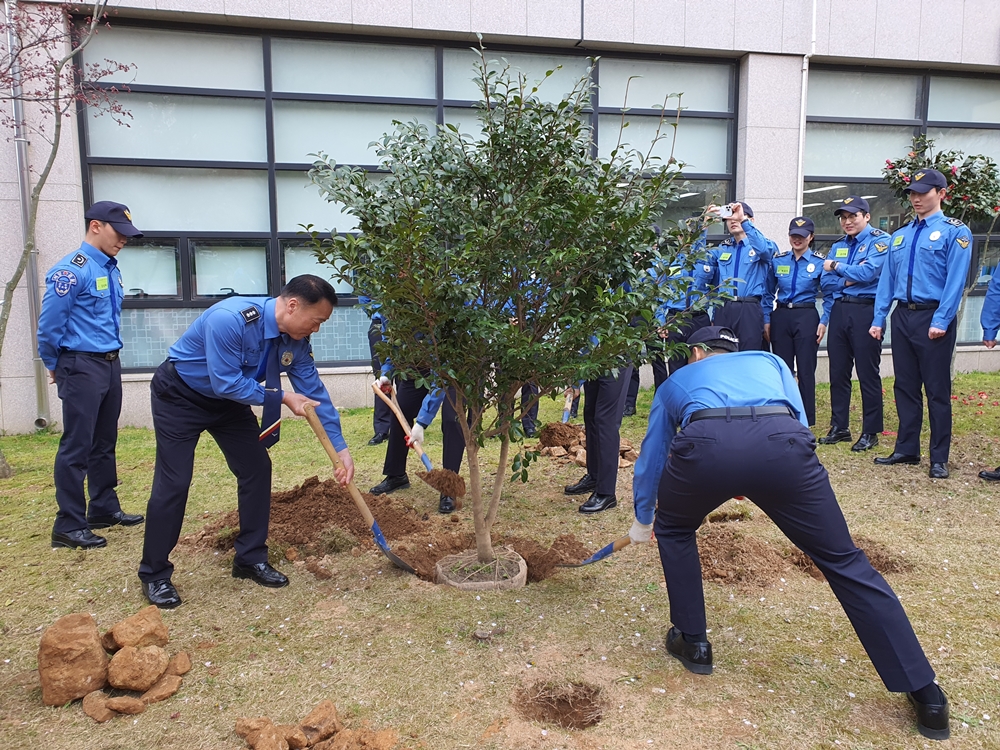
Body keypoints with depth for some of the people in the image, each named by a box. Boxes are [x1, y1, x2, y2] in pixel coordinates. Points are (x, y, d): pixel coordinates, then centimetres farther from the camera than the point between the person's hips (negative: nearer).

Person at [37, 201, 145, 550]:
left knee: (105, 443, 16)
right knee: (77, 447, -3)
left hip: (110, 364, 8)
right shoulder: (71, 271, -16)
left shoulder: (111, 268, 10)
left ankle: (105, 508, 28)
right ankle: (69, 526, 5)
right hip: (82, 368, -8)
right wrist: (55, 366, 0)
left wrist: (110, 356, 19)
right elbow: (49, 325, -13)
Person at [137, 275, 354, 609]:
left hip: (228, 399, 7)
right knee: (173, 482, -8)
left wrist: (341, 448, -12)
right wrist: (281, 398, -28)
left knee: (257, 468, 0)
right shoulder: (229, 319, -36)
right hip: (179, 396, -7)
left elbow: (315, 392, -9)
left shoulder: (296, 341, -14)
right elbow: (226, 382, -33)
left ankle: (251, 559, 15)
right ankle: (154, 575, 8)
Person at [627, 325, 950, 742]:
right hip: (782, 442, 1)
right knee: (845, 562, 17)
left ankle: (692, 643, 35)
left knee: (673, 532, 31)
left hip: (704, 444, -1)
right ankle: (925, 695, 21)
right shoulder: (769, 360, 41)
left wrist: (642, 521, 61)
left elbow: (650, 460, 46)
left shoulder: (675, 381, 39)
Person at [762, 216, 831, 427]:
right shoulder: (777, 260, 6)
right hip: (781, 317, 2)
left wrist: (824, 321, -7)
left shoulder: (819, 263, -1)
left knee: (806, 371, 1)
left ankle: (806, 421, 9)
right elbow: (768, 293, 11)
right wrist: (766, 320, 5)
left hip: (806, 317, -2)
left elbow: (829, 296, 3)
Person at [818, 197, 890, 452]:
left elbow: (867, 272, -18)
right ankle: (839, 428, 19)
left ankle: (870, 432, 9)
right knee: (838, 372, 9)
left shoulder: (879, 240, -2)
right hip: (839, 310, 6)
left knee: (868, 374, 0)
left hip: (865, 311, -6)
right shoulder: (838, 246, 16)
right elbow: (825, 283, 7)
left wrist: (837, 267, -5)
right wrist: (848, 280, -11)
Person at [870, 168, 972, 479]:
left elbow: (956, 279, -11)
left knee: (937, 389, 1)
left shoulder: (955, 232, -3)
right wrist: (878, 319, 6)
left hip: (934, 318, -5)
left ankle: (939, 457, 9)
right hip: (902, 316, 5)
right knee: (905, 386, 10)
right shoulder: (899, 236, 14)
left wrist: (941, 321, -19)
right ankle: (906, 449, 20)